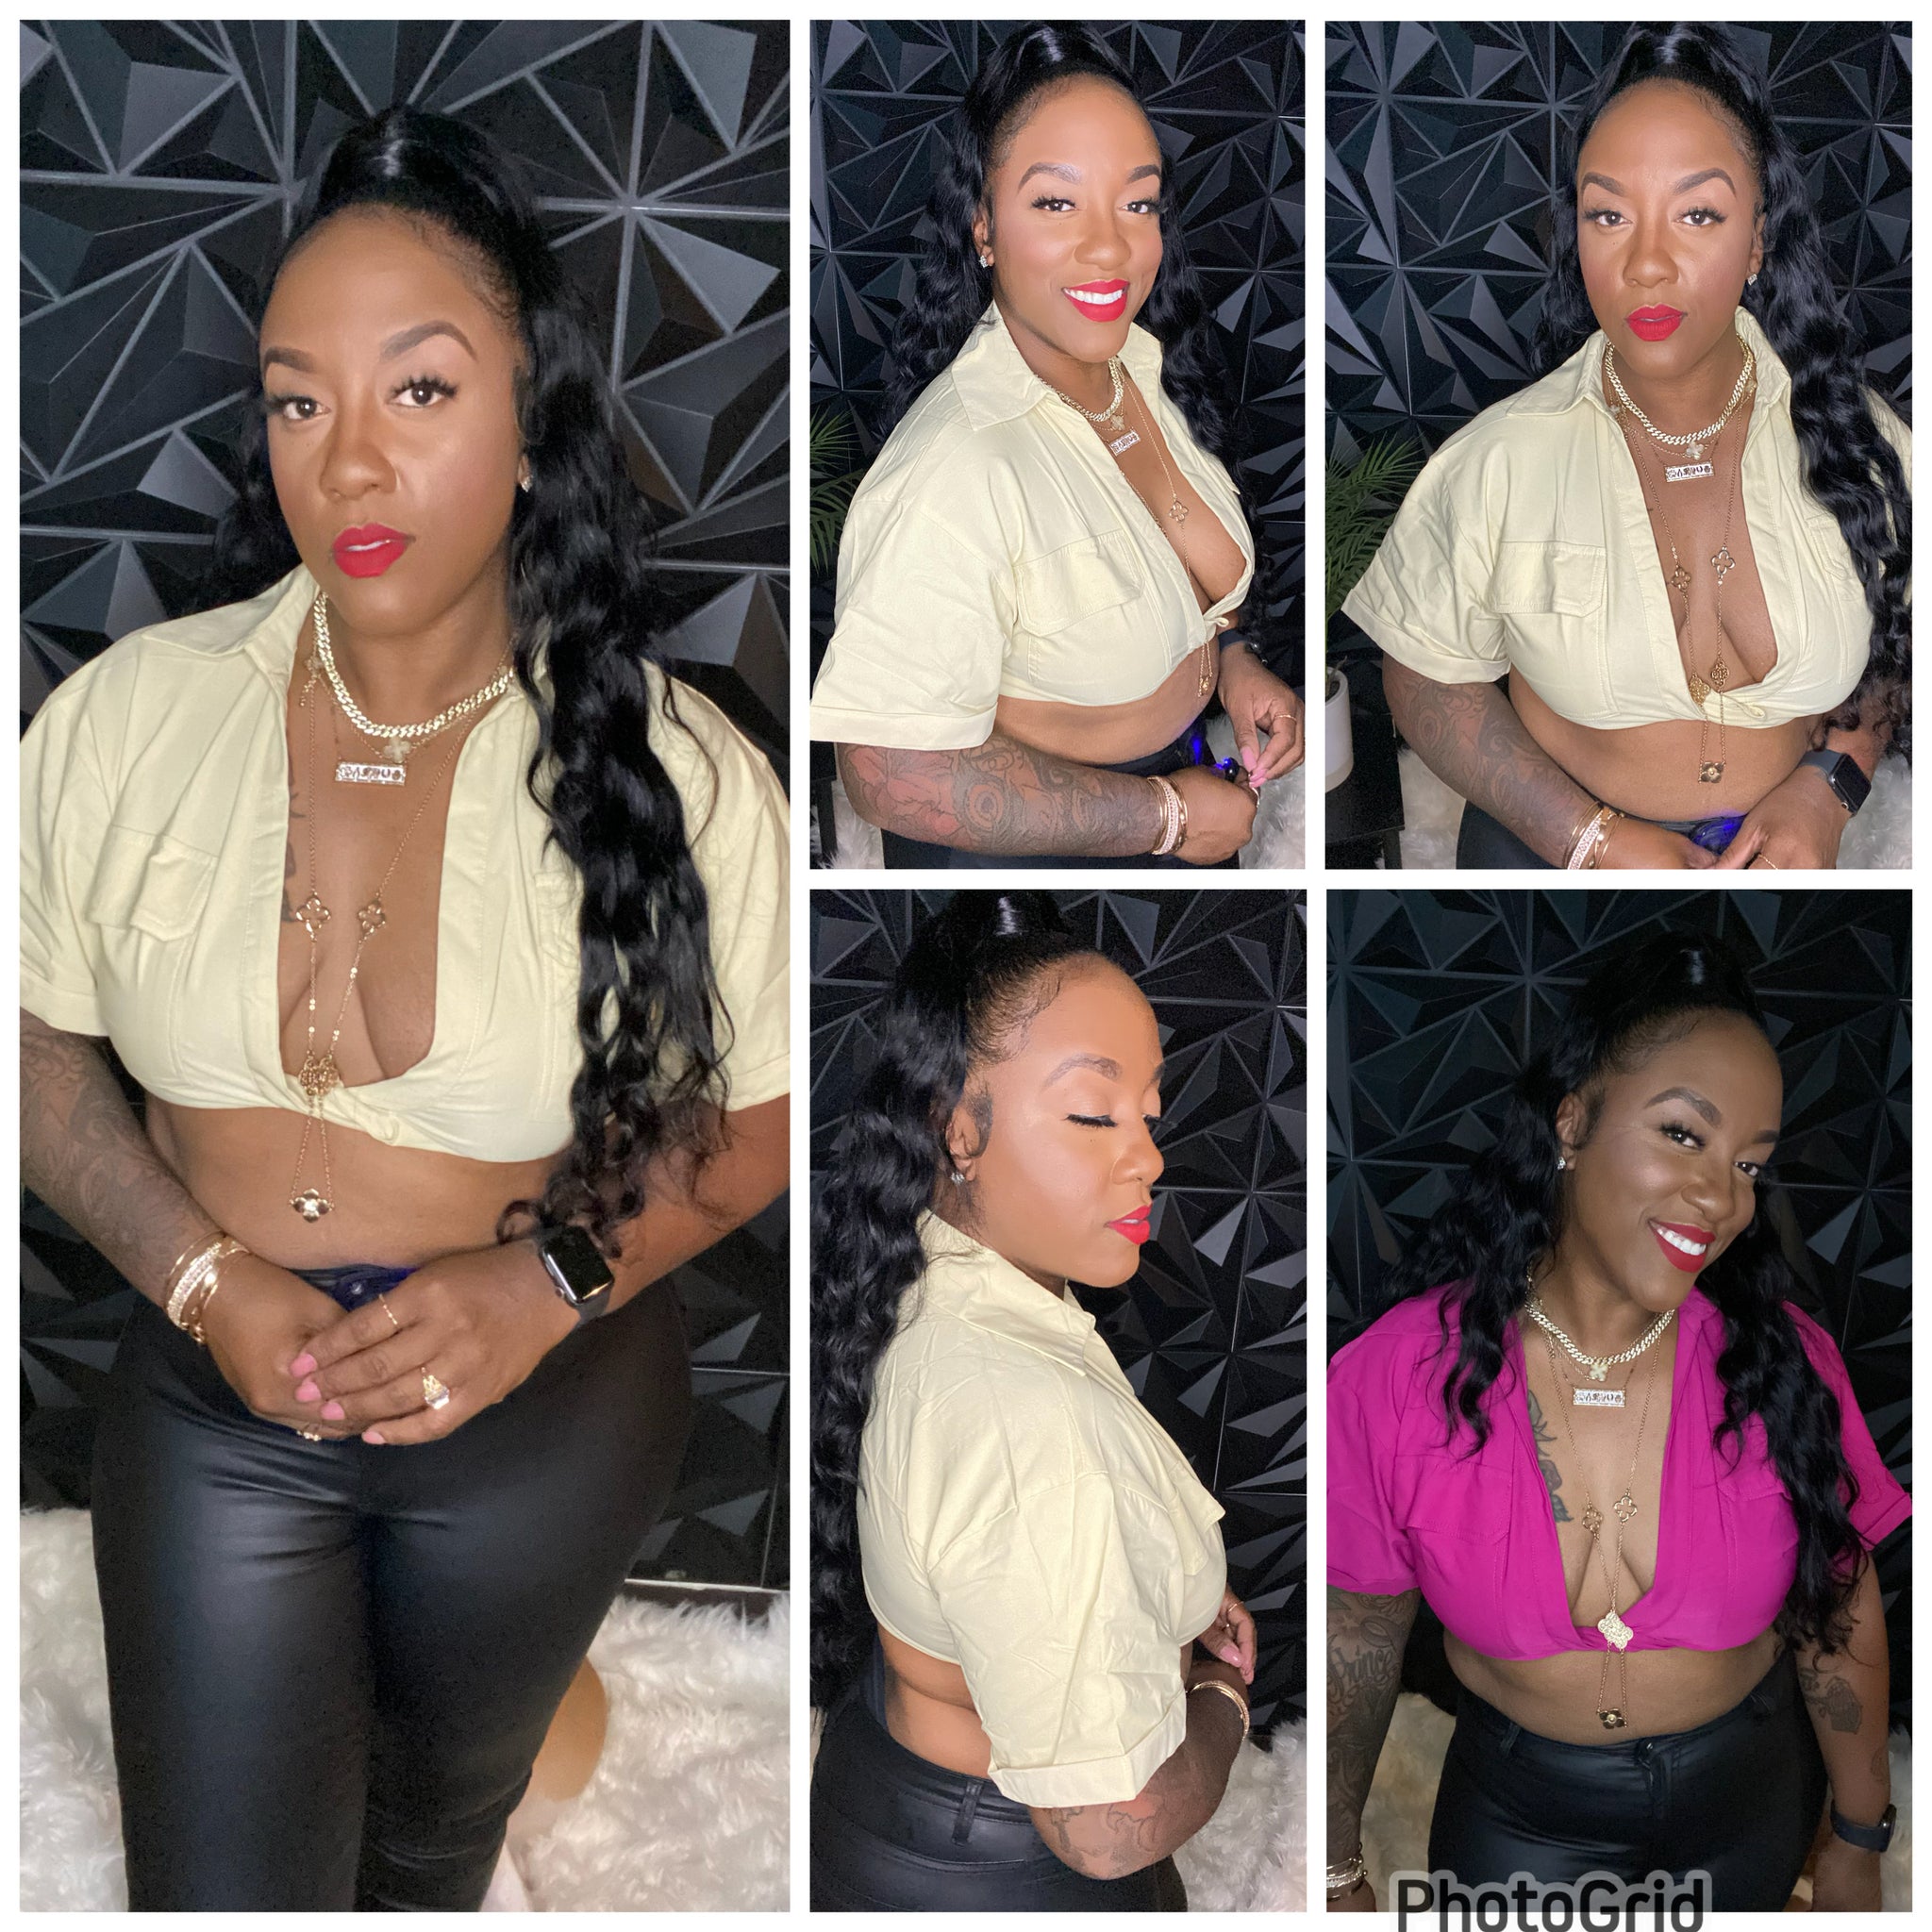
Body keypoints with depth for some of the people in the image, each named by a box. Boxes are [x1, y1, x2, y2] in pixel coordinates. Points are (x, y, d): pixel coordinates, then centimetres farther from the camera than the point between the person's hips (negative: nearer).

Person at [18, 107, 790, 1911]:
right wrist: (204, 1279, -16)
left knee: (441, 1818, 27)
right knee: (223, 1885, 11)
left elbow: (753, 1121, -6)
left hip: (548, 1419, 0)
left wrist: (550, 1281, -21)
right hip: (213, 1396, 1)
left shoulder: (672, 777, -16)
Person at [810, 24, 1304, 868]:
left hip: (1180, 759, 7)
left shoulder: (1145, 360, -7)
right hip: (1022, 853, -7)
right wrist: (1166, 815, -23)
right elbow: (895, 776, -33)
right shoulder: (950, 479, -33)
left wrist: (1232, 656, -8)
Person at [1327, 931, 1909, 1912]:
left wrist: (1858, 1842, 4)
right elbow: (1357, 1638, -9)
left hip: (1750, 1797, 1)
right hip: (1516, 1813, -1)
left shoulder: (1786, 1361, -17)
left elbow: (1839, 1624, -5)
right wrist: (1336, 1872, 1)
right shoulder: (1392, 1379, -21)